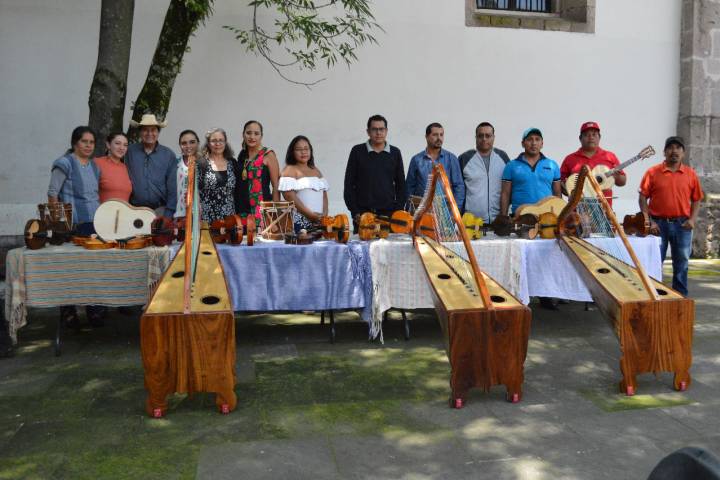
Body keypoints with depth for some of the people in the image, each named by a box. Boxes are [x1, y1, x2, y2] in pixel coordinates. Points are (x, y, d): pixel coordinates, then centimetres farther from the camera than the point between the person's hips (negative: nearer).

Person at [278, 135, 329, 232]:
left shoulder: (316, 171, 21)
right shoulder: (289, 170, 1)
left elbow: (324, 194, 18)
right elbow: (289, 196, -10)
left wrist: (325, 213, 0)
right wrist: (310, 214, -15)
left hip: (318, 222, 6)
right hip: (299, 221, -5)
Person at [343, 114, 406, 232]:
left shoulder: (395, 153, 9)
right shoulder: (357, 152, 4)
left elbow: (401, 185, 13)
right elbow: (349, 184, 3)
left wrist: (398, 212, 3)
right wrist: (354, 212, -4)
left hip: (389, 214, 2)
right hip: (362, 213, -1)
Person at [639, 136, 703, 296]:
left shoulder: (691, 174, 6)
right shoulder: (652, 172, 0)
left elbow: (696, 200, 10)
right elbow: (643, 198, -1)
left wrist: (692, 219, -4)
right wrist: (649, 221, -8)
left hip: (682, 225, 2)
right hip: (658, 224, -2)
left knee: (681, 263, 8)